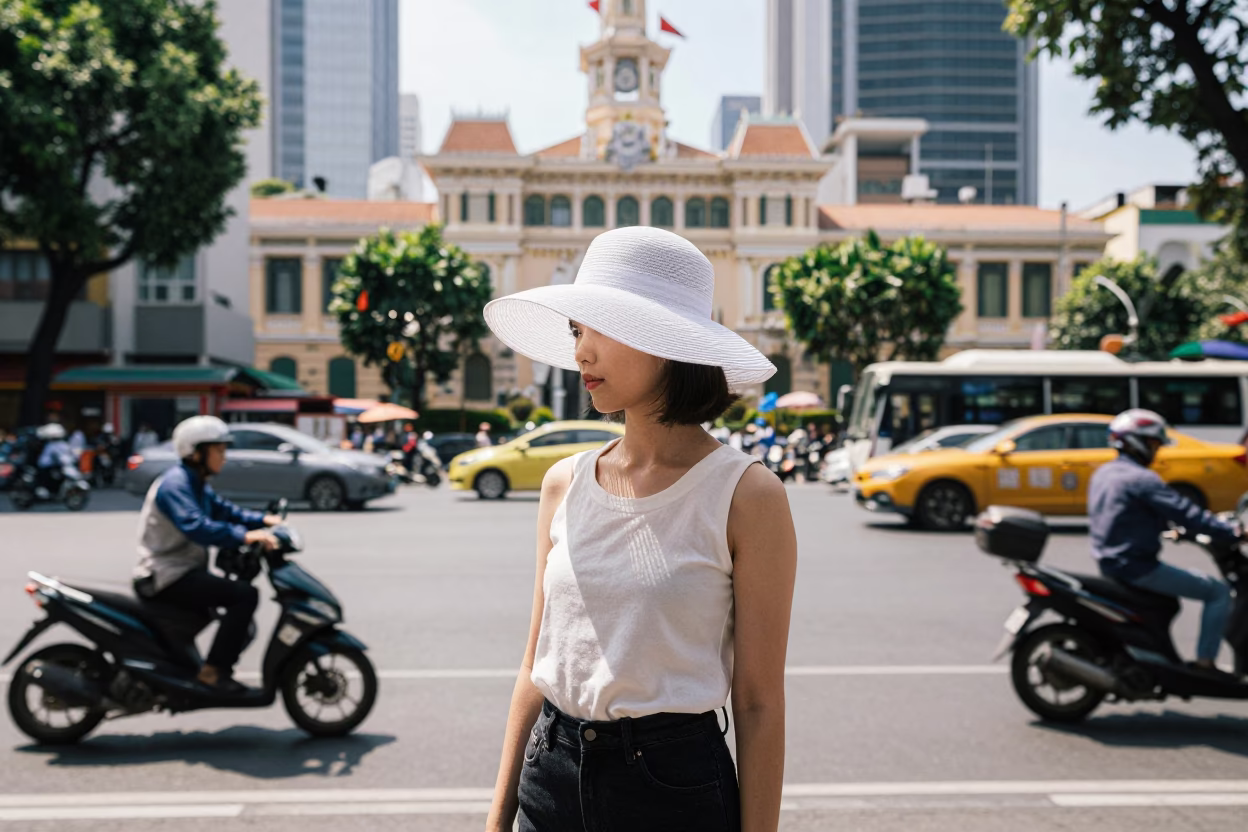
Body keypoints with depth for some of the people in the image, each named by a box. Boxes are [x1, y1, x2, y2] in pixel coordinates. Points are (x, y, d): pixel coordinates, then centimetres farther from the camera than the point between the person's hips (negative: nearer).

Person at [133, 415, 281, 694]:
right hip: (167, 577, -11)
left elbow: (224, 510, 17)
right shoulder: (175, 483, -17)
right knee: (245, 595, -22)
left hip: (184, 572, 11)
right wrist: (245, 536, -41)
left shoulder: (197, 486, 16)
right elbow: (195, 526, -33)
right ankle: (214, 670, -18)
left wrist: (263, 520, 0)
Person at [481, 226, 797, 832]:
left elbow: (758, 703, -10)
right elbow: (537, 664, 8)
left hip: (678, 783, -4)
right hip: (552, 777, 4)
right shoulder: (565, 484, 2)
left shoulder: (745, 495, -12)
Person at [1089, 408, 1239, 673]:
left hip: (1110, 564, 10)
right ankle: (1204, 663, -3)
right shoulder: (1142, 479, -18)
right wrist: (1233, 532, -14)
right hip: (1138, 567, -10)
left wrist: (1169, 528, 25)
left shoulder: (1102, 474, 11)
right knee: (1219, 592, -3)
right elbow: (1185, 511, -20)